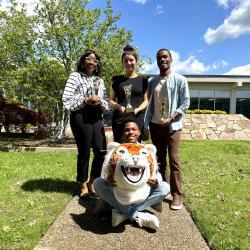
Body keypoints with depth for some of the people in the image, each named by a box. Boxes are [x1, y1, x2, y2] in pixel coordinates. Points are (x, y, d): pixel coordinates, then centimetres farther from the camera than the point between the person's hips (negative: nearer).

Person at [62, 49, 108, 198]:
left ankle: (92, 183, 23)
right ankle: (83, 185, 22)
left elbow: (106, 102, 16)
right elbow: (66, 100, -8)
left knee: (102, 151, 2)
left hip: (96, 118, 6)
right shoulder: (75, 76, 2)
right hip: (80, 117, -5)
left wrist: (100, 102, -6)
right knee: (84, 152, 1)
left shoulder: (99, 80, 19)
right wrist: (86, 99, -15)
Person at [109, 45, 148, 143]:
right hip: (119, 120, 0)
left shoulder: (143, 80, 11)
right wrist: (119, 107, -10)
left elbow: (146, 100, 10)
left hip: (138, 119, 0)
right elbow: (111, 100, 11)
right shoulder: (117, 80, 11)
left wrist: (137, 109, -10)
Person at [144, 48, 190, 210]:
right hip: (155, 125, 4)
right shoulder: (152, 82, 11)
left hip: (172, 126, -4)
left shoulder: (180, 80, -1)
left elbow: (185, 102, -5)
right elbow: (150, 104, 13)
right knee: (159, 159, 11)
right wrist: (147, 123, 5)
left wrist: (171, 119, -16)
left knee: (174, 160, -5)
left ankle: (177, 195, 4)